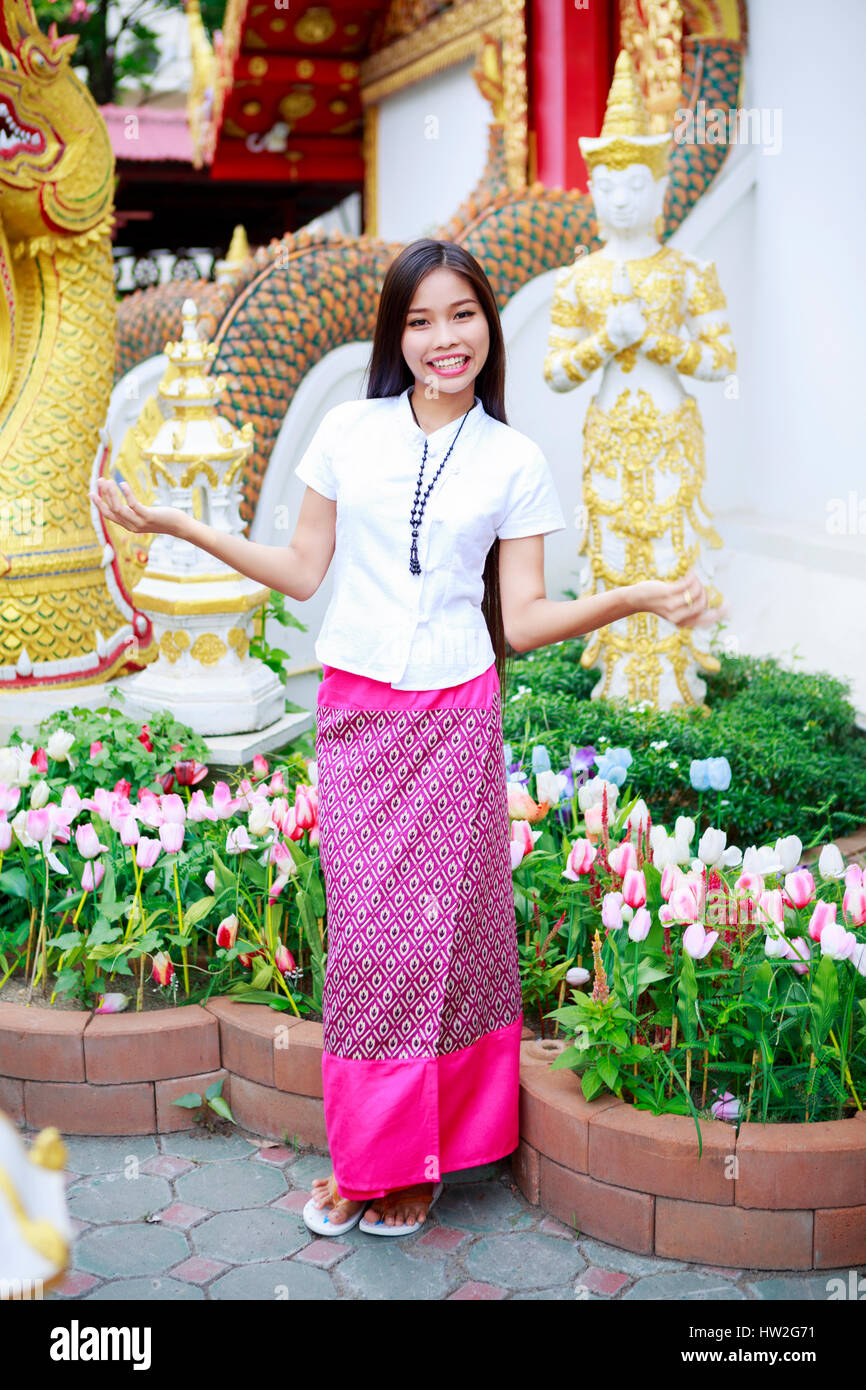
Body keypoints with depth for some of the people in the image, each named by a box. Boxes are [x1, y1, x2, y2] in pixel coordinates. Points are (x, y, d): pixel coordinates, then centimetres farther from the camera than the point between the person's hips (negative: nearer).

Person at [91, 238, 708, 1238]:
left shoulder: (515, 462, 3)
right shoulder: (349, 431, 5)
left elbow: (524, 618, 2)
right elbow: (302, 572, 10)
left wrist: (637, 597, -11)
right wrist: (171, 524, 5)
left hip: (457, 714, -1)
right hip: (355, 708, 1)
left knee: (441, 925, 3)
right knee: (365, 930, 4)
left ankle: (422, 1156, 19)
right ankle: (364, 1152, 20)